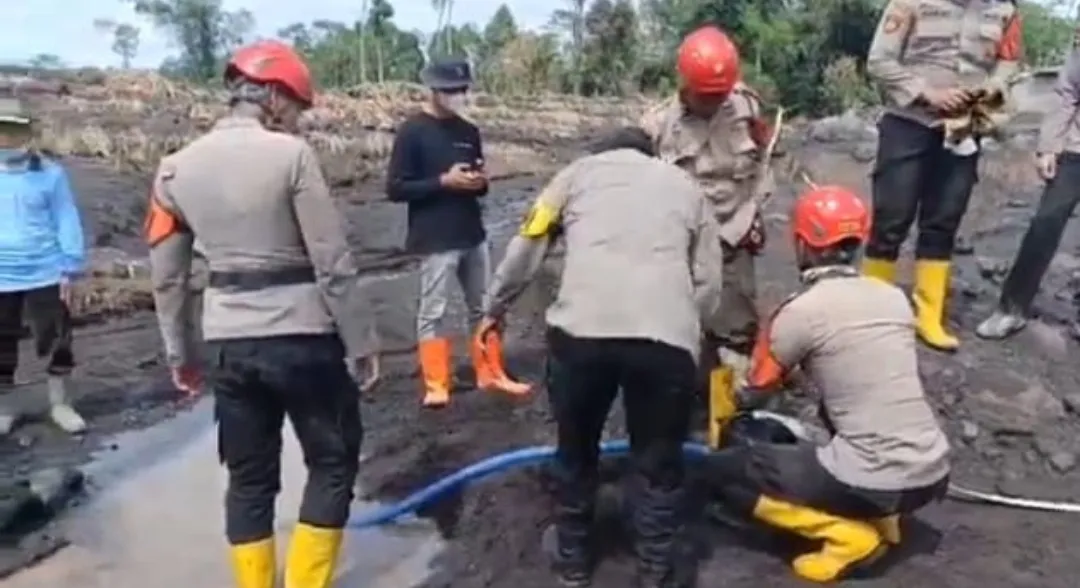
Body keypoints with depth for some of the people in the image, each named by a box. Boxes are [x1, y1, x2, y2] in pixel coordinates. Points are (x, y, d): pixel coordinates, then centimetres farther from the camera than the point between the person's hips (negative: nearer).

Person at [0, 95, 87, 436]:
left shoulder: (51, 172, -5)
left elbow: (67, 222, -3)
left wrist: (70, 270, -7)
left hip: (46, 275, -2)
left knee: (56, 341, 6)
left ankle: (59, 404, 23)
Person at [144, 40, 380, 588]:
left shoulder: (176, 168, 5)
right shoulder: (290, 154, -12)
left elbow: (167, 276, 9)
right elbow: (333, 264, -12)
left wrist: (179, 352, 20)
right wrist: (361, 341, -3)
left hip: (227, 342, 5)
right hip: (301, 335, -5)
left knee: (249, 477, 16)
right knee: (333, 461, 13)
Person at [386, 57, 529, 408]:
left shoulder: (469, 132, 11)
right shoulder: (412, 132, -8)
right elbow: (395, 188, -12)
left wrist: (480, 182, -6)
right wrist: (443, 181, -19)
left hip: (474, 236, 7)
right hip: (435, 241, -6)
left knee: (484, 307, 14)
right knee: (433, 313, 0)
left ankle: (490, 374, 27)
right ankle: (436, 386, 10)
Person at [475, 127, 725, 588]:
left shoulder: (580, 170, 24)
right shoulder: (685, 185, 28)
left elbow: (526, 248, 18)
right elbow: (709, 285, 21)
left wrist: (494, 309, 31)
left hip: (580, 329, 0)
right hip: (667, 337, 0)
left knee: (576, 453, 24)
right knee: (660, 466, 20)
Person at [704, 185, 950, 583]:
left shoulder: (801, 310, -10)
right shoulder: (894, 296, 8)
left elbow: (757, 390, 5)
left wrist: (731, 402, 29)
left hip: (876, 484, -7)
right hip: (934, 474, 7)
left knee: (723, 471, 6)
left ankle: (849, 536, 2)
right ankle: (883, 520, 22)